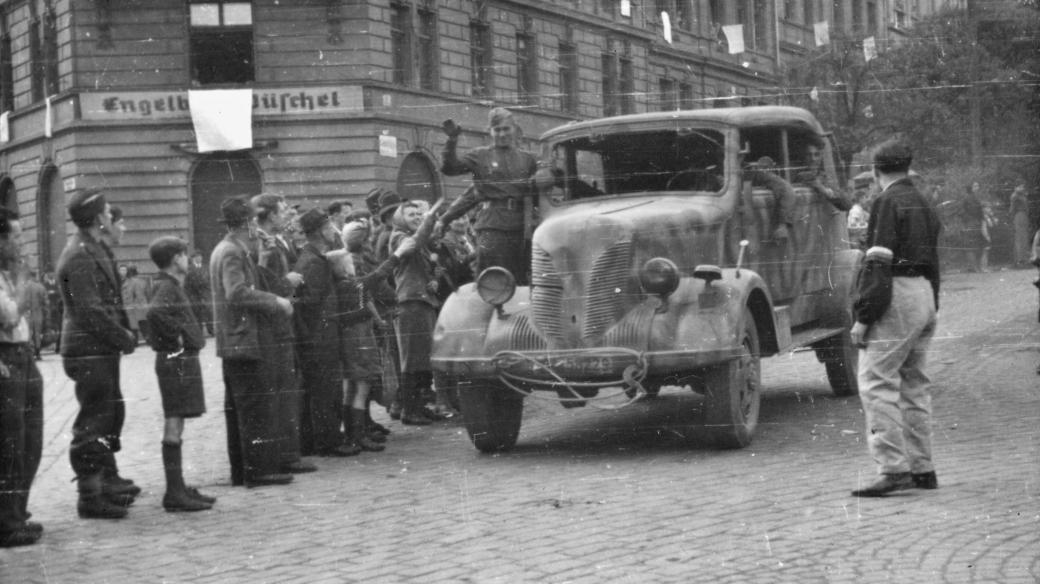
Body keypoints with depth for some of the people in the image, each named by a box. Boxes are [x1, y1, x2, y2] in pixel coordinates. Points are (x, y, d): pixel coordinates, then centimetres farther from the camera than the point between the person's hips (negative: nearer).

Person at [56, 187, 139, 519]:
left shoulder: (95, 249, 14)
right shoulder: (80, 256, -18)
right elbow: (91, 310, -23)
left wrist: (125, 332, 6)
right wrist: (124, 338, -14)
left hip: (102, 350, 10)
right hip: (89, 351, -10)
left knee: (111, 413, 20)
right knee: (93, 422, -5)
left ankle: (108, 479, 34)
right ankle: (90, 497, 1)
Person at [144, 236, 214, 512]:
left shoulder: (172, 286, 16)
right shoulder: (166, 287, -15)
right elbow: (154, 313, -33)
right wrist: (177, 334, -21)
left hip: (182, 359, 10)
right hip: (176, 359, -10)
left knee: (175, 425, 13)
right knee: (173, 425, -8)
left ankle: (178, 487, 20)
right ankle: (174, 493, -8)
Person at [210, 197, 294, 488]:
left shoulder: (224, 249, 17)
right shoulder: (232, 252, -14)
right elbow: (237, 292, -25)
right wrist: (275, 301, -18)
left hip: (232, 342, 11)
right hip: (242, 340, -11)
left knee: (238, 407, 12)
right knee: (257, 406, -9)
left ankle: (240, 470, 16)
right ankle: (260, 469, -9)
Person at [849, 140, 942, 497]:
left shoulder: (888, 203, -9)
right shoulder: (923, 204, 19)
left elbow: (878, 264, -17)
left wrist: (863, 316, -17)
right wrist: (931, 311, 26)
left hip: (897, 298, -9)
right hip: (924, 294, 9)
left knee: (877, 383, -11)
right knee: (914, 383, 14)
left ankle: (893, 468, -18)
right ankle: (922, 469, 16)